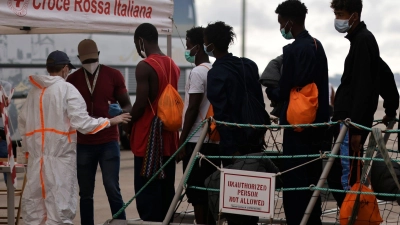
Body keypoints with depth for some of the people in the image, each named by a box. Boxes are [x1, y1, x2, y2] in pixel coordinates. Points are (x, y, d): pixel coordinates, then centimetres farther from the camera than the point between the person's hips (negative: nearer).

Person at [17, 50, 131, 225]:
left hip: (36, 153, 5)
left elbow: (22, 122, 11)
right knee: (60, 201, -1)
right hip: (60, 153, -5)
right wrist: (110, 121, -4)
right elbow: (82, 122, -14)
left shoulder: (34, 91, 9)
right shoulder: (67, 89, -7)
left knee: (33, 200, 12)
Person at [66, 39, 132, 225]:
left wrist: (118, 112, -17)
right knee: (85, 194, 4)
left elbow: (127, 106, 5)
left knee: (112, 189, -6)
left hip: (109, 142, -1)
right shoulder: (72, 79, 4)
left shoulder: (113, 75, 1)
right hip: (83, 144, 1)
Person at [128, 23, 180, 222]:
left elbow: (141, 104, -17)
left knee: (147, 192, -3)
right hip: (168, 139, 8)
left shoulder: (144, 66, -12)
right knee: (167, 190, 11)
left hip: (148, 139, -8)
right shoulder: (174, 66, 11)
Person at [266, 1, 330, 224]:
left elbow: (284, 91, -14)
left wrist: (270, 91, 6)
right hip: (317, 121, 9)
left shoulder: (293, 50, -16)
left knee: (294, 181, -5)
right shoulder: (317, 45, 10)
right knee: (312, 179, 15)